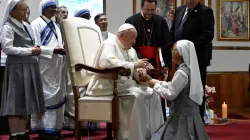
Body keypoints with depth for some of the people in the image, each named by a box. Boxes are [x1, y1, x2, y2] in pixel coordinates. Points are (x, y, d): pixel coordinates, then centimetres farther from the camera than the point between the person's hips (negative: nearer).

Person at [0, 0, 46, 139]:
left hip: (30, 67, 7)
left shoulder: (28, 26, 16)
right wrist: (30, 51, -16)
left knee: (27, 100, 8)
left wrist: (36, 49, 0)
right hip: (17, 67, -7)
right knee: (17, 100, -5)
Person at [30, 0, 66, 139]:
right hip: (44, 68, -8)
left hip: (57, 67, 8)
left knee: (57, 96, 8)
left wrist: (64, 50, 1)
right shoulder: (36, 24, -6)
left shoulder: (56, 26, 18)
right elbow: (35, 47, -14)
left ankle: (54, 127, 13)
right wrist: (53, 50, -20)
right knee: (45, 97, -6)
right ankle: (44, 128, -2)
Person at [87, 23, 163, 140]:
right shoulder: (109, 44, -9)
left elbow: (134, 70, 17)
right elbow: (106, 62, -28)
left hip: (125, 84, 9)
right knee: (136, 95, -29)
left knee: (152, 94, -6)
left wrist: (140, 72, -10)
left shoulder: (131, 50, 17)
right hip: (108, 85, -9)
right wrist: (133, 65, -28)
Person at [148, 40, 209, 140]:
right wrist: (155, 81, 10)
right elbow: (172, 86, 15)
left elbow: (170, 94, -19)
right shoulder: (189, 69, 8)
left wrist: (156, 85, -6)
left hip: (183, 116, -9)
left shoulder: (182, 72, -21)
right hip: (188, 113, 9)